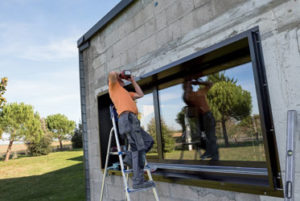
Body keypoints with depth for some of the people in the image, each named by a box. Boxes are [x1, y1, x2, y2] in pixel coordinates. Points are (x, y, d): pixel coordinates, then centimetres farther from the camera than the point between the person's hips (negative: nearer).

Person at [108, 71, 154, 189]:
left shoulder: (125, 93, 37)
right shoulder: (113, 87, 15)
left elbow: (140, 94, 34)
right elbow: (111, 75, -6)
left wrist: (132, 81, 35)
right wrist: (117, 74, 16)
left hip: (132, 119, 9)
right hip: (127, 118, -9)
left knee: (149, 141, 10)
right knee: (138, 148, -14)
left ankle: (130, 159, 5)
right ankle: (138, 181, -13)